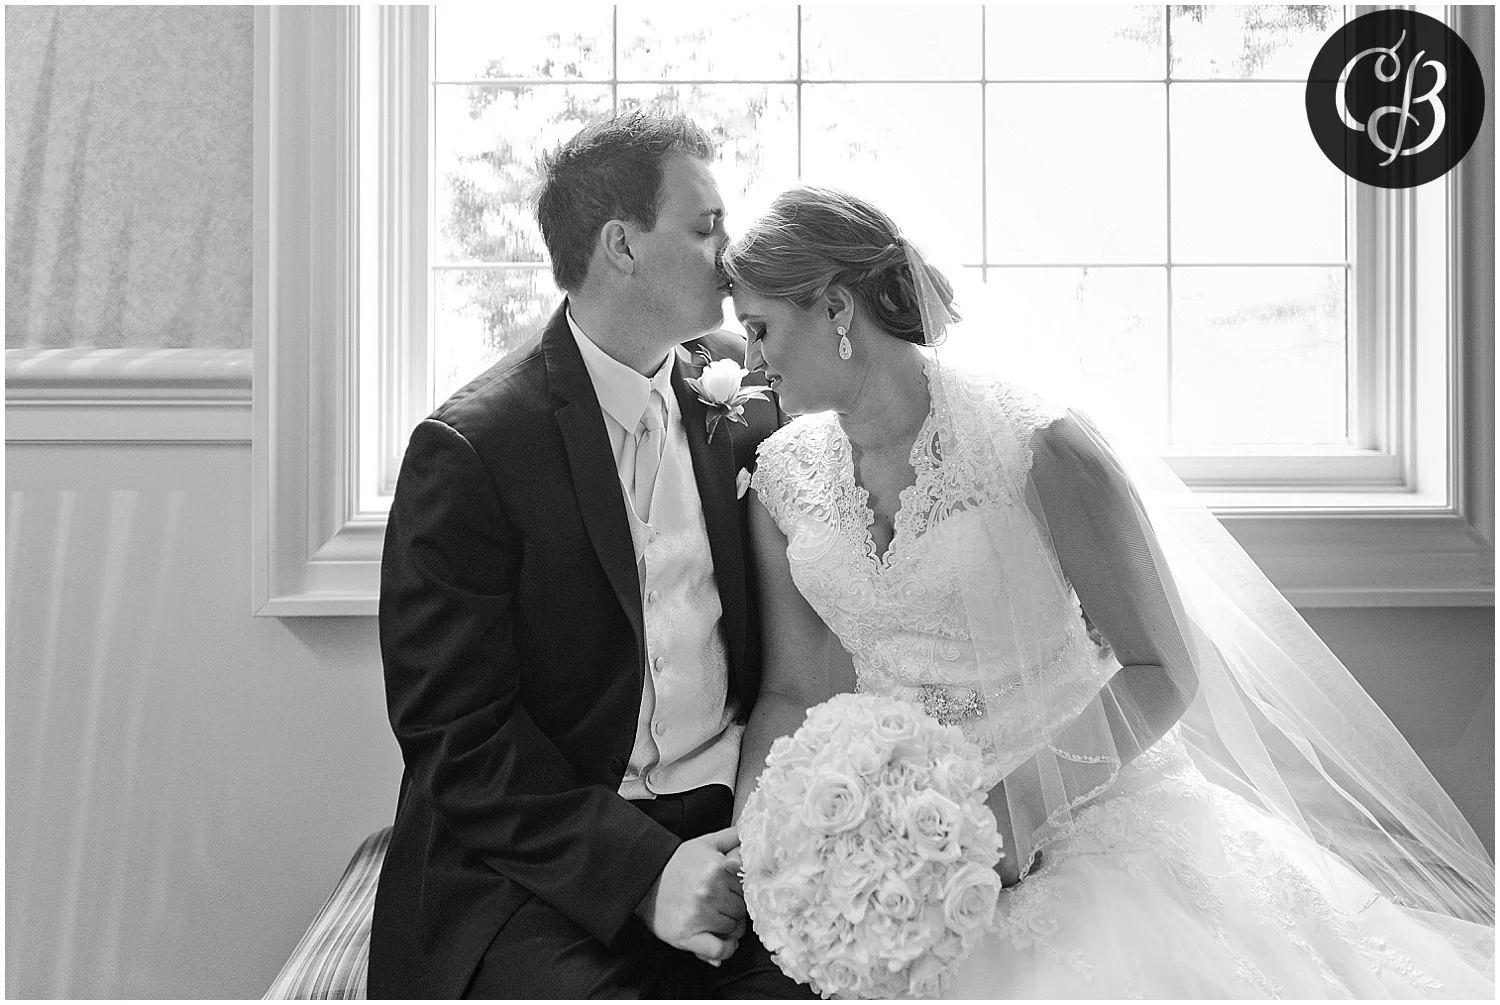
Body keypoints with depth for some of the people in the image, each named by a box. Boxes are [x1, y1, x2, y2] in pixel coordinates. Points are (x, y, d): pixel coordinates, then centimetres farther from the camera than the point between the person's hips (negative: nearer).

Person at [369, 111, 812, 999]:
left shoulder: (729, 408, 9)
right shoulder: (469, 449, -8)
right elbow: (454, 734, -10)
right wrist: (642, 868, -18)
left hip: (733, 834, 4)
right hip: (549, 863, -4)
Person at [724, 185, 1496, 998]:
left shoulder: (1034, 446, -17)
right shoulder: (782, 478, -1)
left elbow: (1166, 669, -12)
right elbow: (793, 691, 3)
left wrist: (1017, 806, -22)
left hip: (1078, 808, -3)